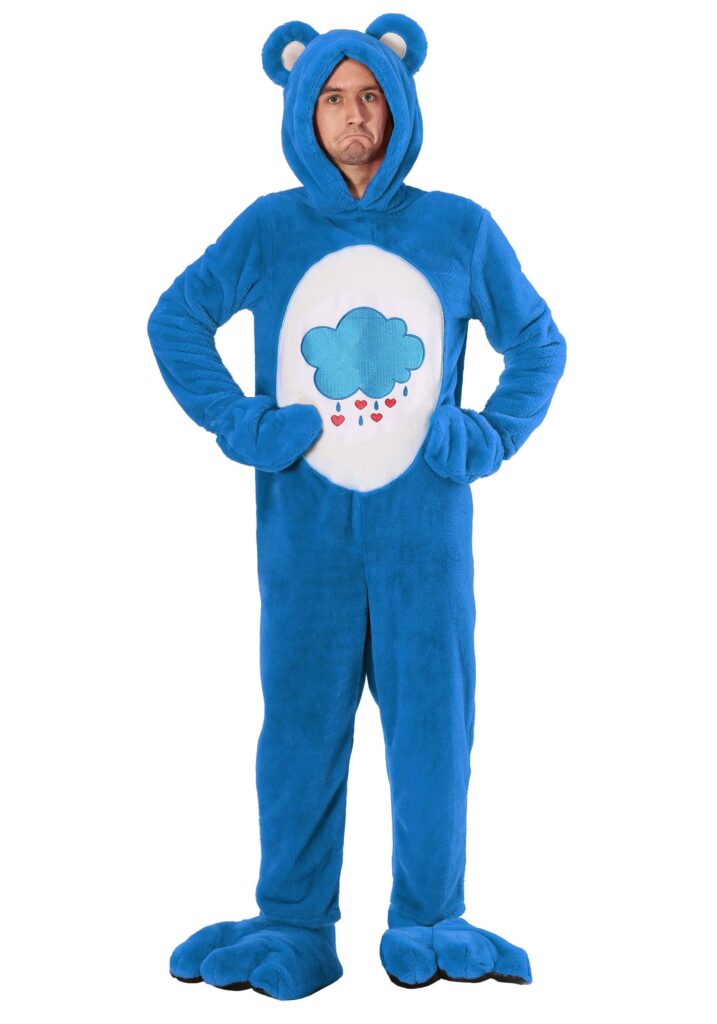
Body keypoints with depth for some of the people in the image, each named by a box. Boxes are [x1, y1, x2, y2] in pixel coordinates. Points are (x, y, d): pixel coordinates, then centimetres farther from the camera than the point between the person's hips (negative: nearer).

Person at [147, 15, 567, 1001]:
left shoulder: (460, 229, 5)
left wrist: (491, 436, 2)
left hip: (424, 517, 0)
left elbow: (538, 342, 15)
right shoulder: (269, 229, 3)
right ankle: (293, 923, 17)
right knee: (302, 716, 5)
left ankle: (428, 925, 17)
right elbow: (176, 319, 12)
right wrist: (238, 423, 2)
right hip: (303, 521, 0)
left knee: (431, 714, 4)